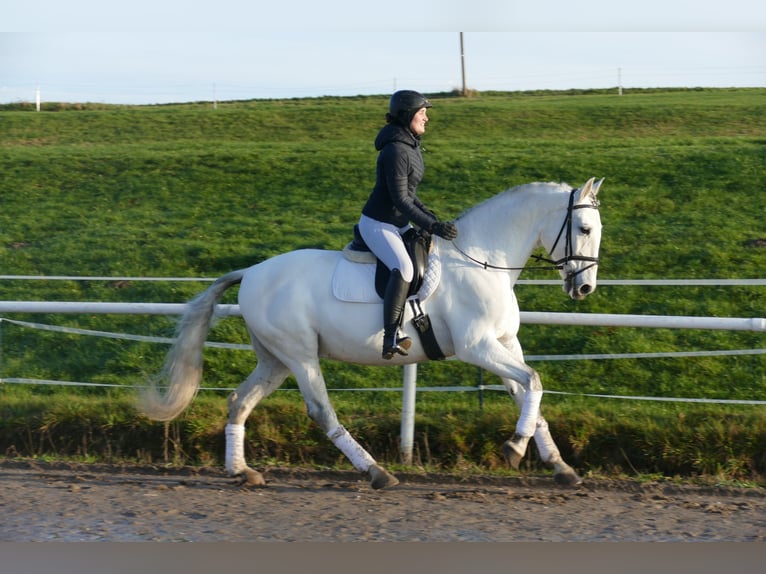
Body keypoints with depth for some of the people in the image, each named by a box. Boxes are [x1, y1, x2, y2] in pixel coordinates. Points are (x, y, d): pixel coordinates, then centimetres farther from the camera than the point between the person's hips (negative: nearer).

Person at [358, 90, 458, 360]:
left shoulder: (410, 145, 8)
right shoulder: (395, 151, -23)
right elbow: (400, 200, -24)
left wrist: (429, 214, 10)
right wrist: (433, 226, -25)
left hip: (399, 223, 11)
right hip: (378, 225, -11)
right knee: (403, 268, -31)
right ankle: (390, 339, -37)